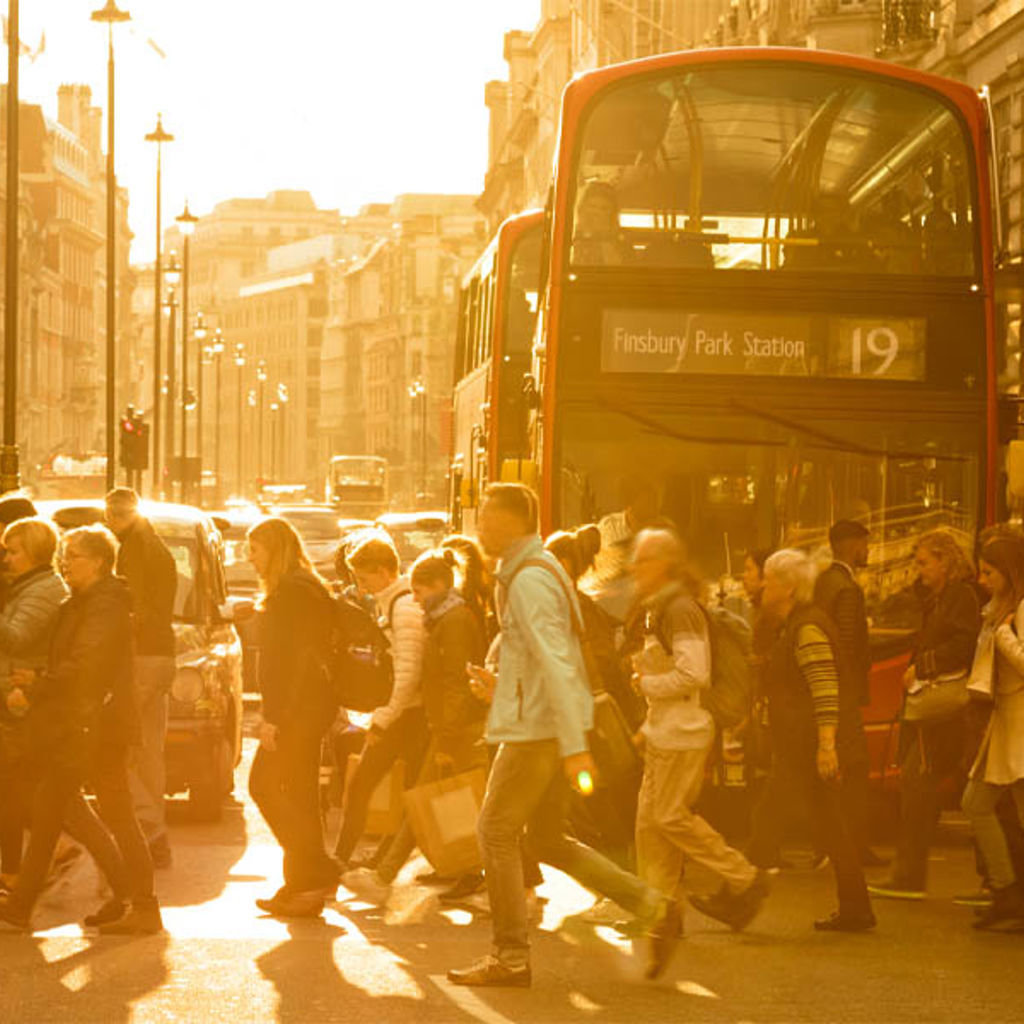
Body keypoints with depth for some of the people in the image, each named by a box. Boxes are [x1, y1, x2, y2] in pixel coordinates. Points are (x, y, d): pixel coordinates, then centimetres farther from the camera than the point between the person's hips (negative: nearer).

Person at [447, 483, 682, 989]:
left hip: (537, 730, -10)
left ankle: (510, 958, 3)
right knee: (548, 840, 14)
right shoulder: (541, 570, 16)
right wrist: (502, 684, 17)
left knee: (496, 831, -2)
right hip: (544, 727, 10)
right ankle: (655, 909, 11)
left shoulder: (528, 581, -17)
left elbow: (555, 663, -23)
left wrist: (574, 746, -26)